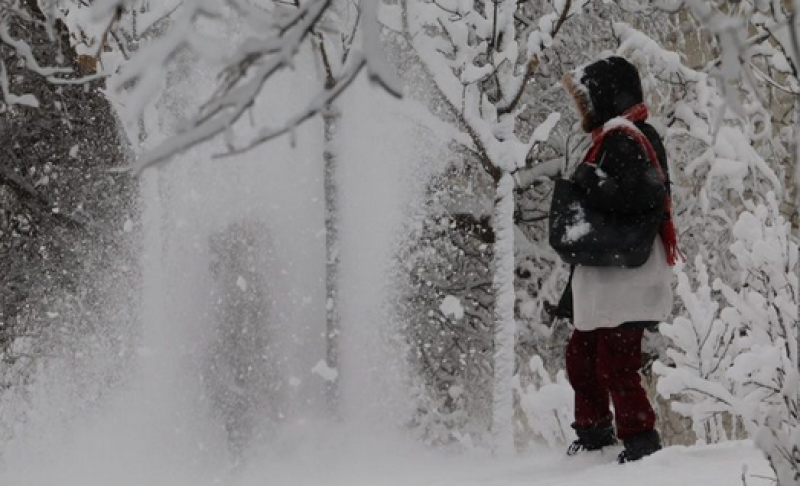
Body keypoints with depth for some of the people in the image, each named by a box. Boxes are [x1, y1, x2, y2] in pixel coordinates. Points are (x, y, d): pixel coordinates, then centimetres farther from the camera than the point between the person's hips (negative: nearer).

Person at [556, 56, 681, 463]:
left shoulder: (622, 138, -15)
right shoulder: (614, 136, 18)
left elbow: (641, 193, -29)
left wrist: (591, 185, -19)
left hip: (624, 279, -11)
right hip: (603, 279, 11)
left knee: (615, 363, -10)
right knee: (581, 355, 19)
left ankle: (640, 441, -6)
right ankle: (593, 432, 32)